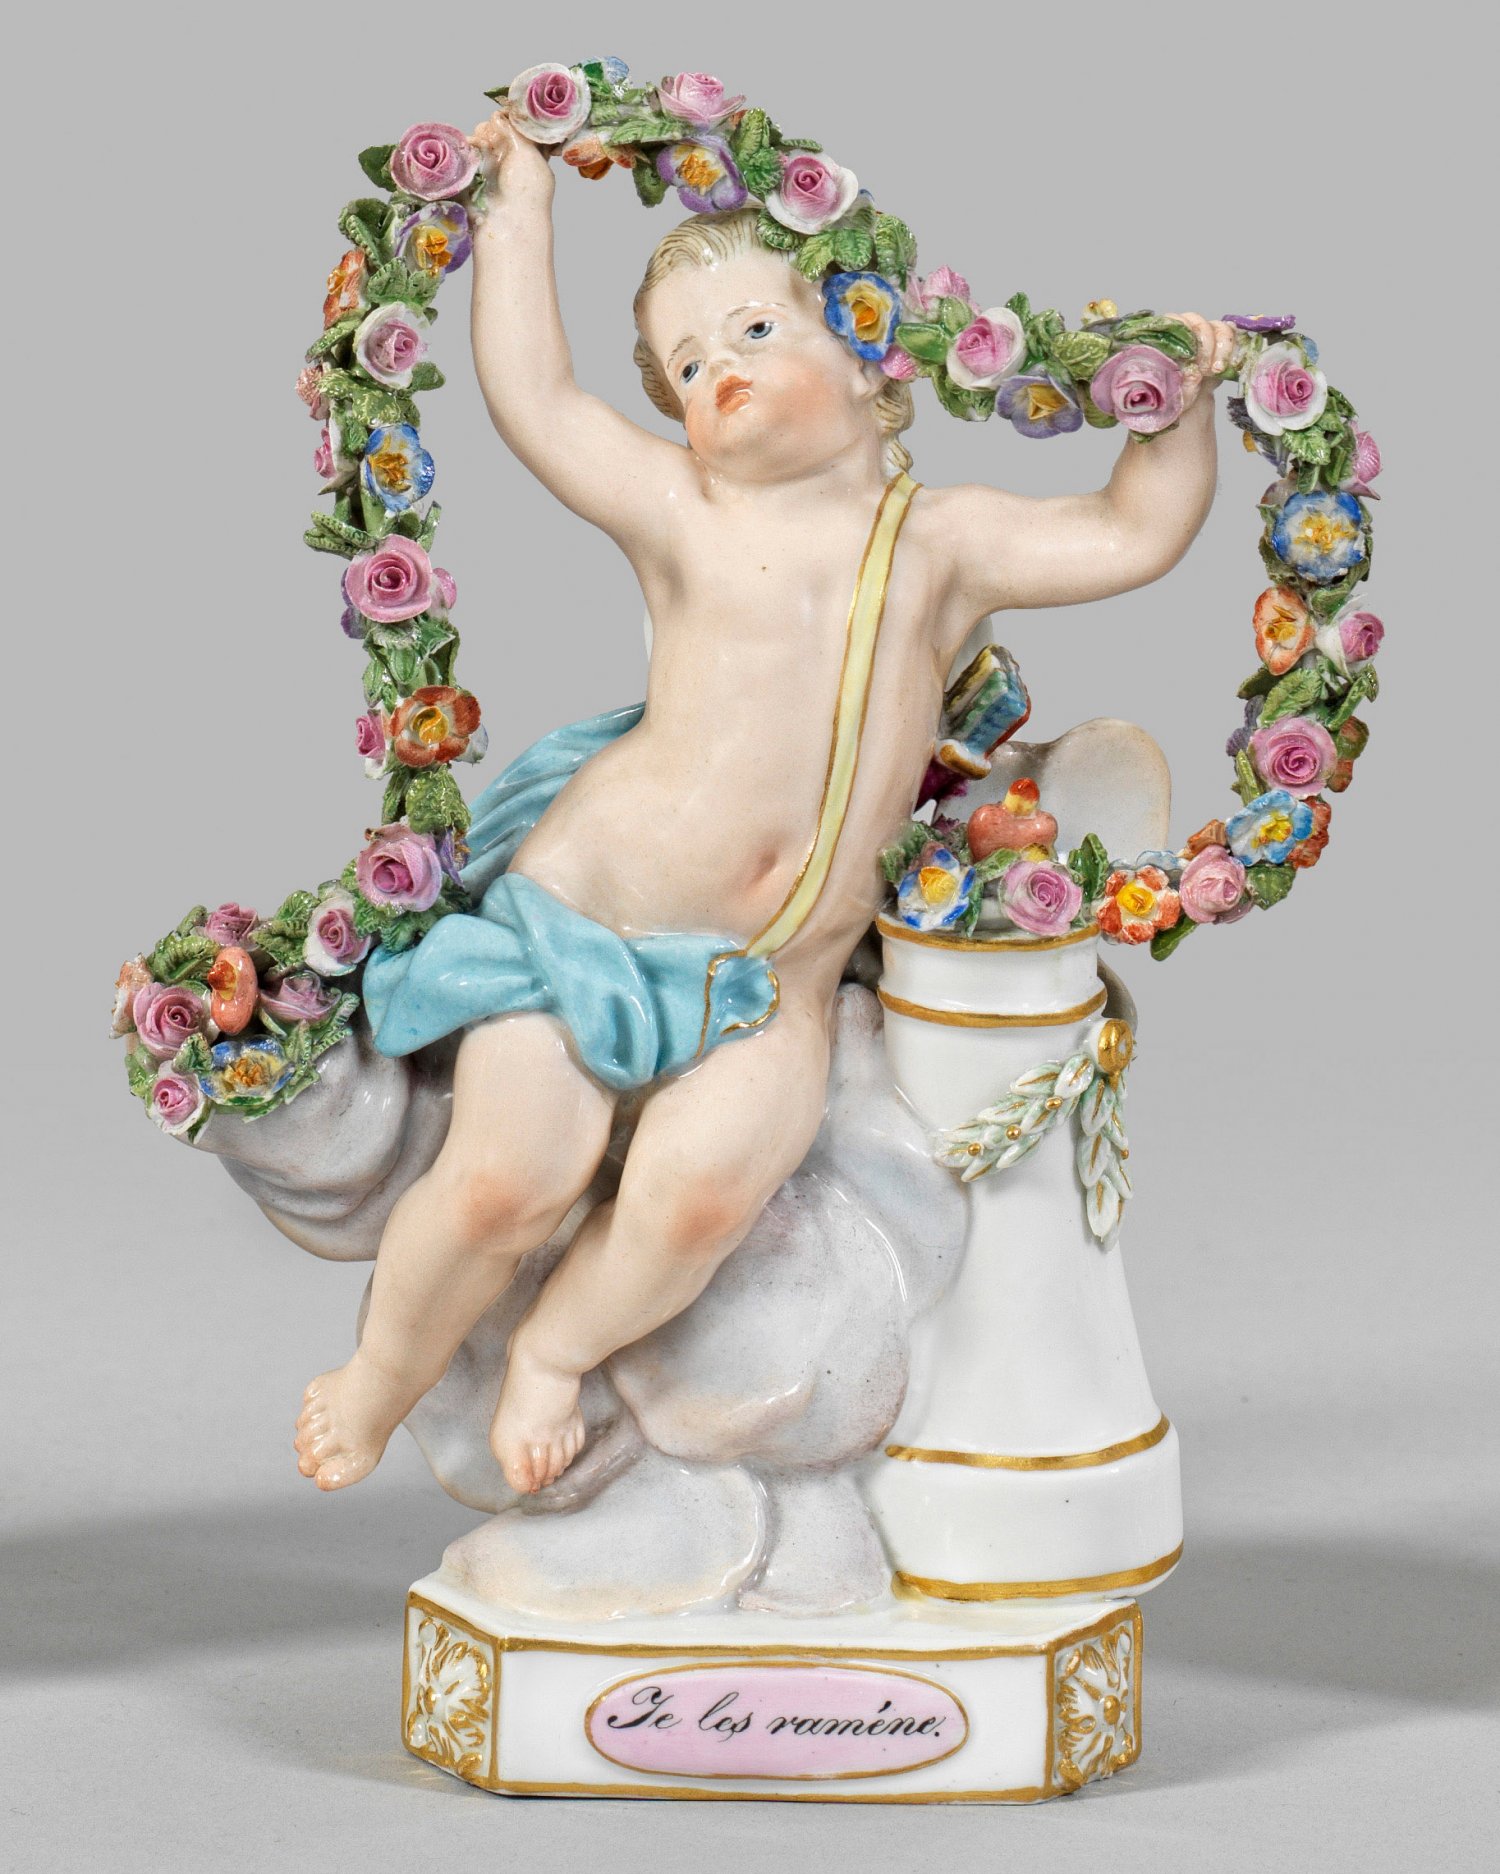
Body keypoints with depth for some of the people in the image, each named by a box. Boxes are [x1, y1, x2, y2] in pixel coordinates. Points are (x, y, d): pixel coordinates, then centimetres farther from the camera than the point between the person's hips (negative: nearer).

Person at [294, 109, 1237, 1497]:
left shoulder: (945, 537, 9)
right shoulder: (682, 514, 3)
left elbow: (1134, 536, 8)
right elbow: (533, 400, -2)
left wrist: (1179, 402, -5)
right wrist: (522, 209, 5)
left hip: (774, 982, 1)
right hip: (589, 913, -1)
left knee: (703, 1186, -24)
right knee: (507, 1176, -17)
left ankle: (558, 1351, 6)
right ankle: (385, 1371, 14)